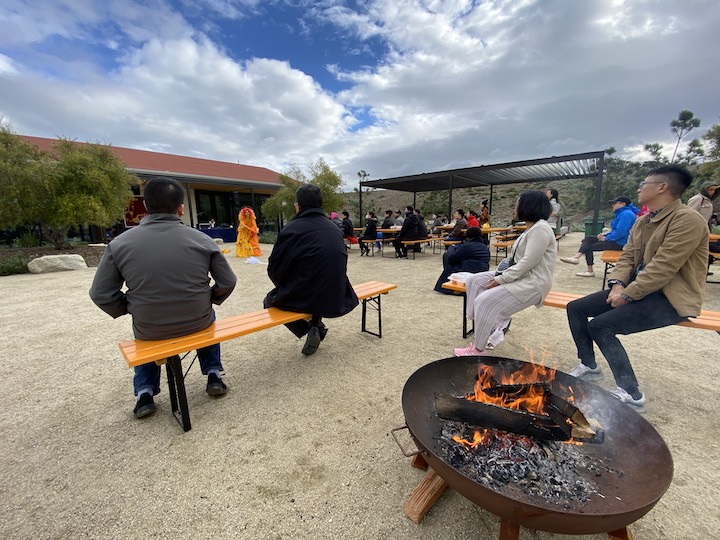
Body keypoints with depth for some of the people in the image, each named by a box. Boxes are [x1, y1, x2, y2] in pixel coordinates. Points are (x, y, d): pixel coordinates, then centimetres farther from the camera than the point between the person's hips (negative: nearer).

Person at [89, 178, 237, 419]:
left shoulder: (119, 244, -9)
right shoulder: (202, 239, -12)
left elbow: (101, 294, -3)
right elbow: (227, 282, -7)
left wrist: (130, 309, 14)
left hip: (149, 330, 1)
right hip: (197, 323, -1)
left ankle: (145, 392, 32)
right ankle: (214, 376, 32)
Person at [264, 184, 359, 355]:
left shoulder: (291, 229, -13)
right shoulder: (335, 229, 3)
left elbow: (274, 269, -6)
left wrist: (284, 288, 16)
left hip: (302, 299, -5)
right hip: (335, 299, 5)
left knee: (269, 300, 25)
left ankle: (311, 329, 7)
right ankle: (316, 325, 15)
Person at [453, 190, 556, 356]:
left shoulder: (540, 229, -17)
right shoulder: (532, 228, 14)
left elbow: (528, 263, -24)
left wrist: (500, 280, -20)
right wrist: (501, 275, 1)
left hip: (533, 283, -10)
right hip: (520, 276, 10)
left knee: (485, 301, -22)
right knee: (475, 281, 1)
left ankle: (479, 349, -7)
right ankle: (496, 321, 5)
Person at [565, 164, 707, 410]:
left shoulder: (687, 219, -16)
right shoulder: (643, 221, 11)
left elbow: (663, 268, -24)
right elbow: (627, 257, 9)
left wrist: (627, 294, -21)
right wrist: (618, 284, -8)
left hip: (672, 296, -8)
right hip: (638, 288, 8)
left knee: (600, 325, -26)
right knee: (575, 308, -1)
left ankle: (631, 393, -9)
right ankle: (589, 365, 14)